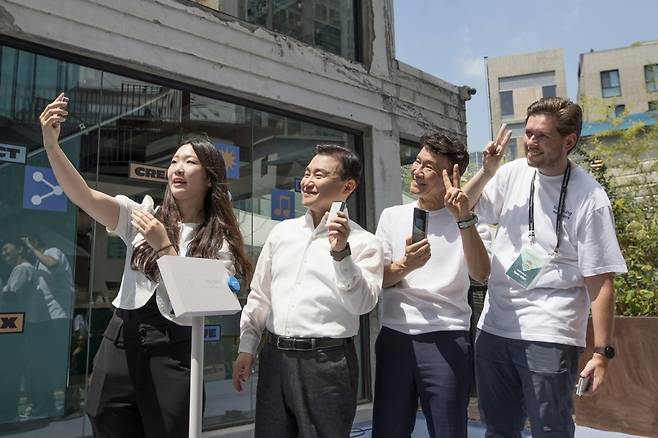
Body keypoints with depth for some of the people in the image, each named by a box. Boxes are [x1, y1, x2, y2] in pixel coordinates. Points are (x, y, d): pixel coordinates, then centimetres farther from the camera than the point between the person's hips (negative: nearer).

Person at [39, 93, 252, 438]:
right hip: (121, 339, 2)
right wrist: (51, 144, -22)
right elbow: (83, 196, -8)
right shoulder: (142, 216, 6)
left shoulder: (219, 241, 0)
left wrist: (163, 246, -17)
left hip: (173, 349, -2)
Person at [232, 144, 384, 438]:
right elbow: (259, 294, 14)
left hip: (326, 360, -4)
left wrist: (341, 253, -22)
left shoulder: (363, 243, -4)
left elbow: (362, 303, -13)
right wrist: (246, 347, 11)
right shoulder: (282, 231, 10)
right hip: (274, 356, 4)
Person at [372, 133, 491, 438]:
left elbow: (480, 274, -13)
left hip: (445, 338, -2)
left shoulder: (464, 221, 3)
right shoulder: (392, 216, 9)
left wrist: (464, 218, -22)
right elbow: (377, 278, 4)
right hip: (394, 336, 3)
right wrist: (404, 266, -17)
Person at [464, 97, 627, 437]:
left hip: (549, 337, -5)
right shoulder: (513, 173, 4)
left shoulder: (589, 198, -10)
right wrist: (486, 172, -6)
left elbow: (600, 282, -10)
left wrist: (602, 353, -12)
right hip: (493, 327, 5)